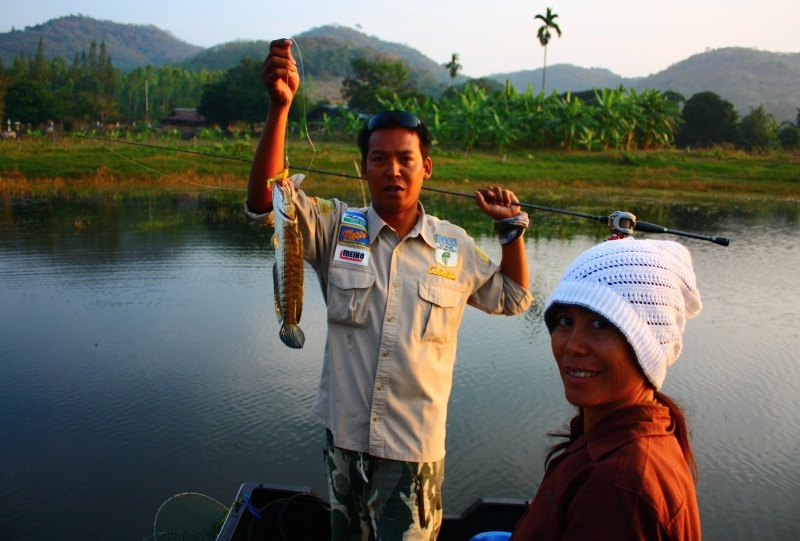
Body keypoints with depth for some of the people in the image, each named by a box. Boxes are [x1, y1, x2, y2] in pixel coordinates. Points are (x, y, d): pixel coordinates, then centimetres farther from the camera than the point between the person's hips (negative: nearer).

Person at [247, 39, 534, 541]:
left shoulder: (454, 246, 1)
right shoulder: (336, 228, -4)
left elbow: (511, 297, 14)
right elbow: (265, 197, -18)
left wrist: (512, 226, 2)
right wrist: (280, 105, -29)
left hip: (416, 443, 0)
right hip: (344, 435, 1)